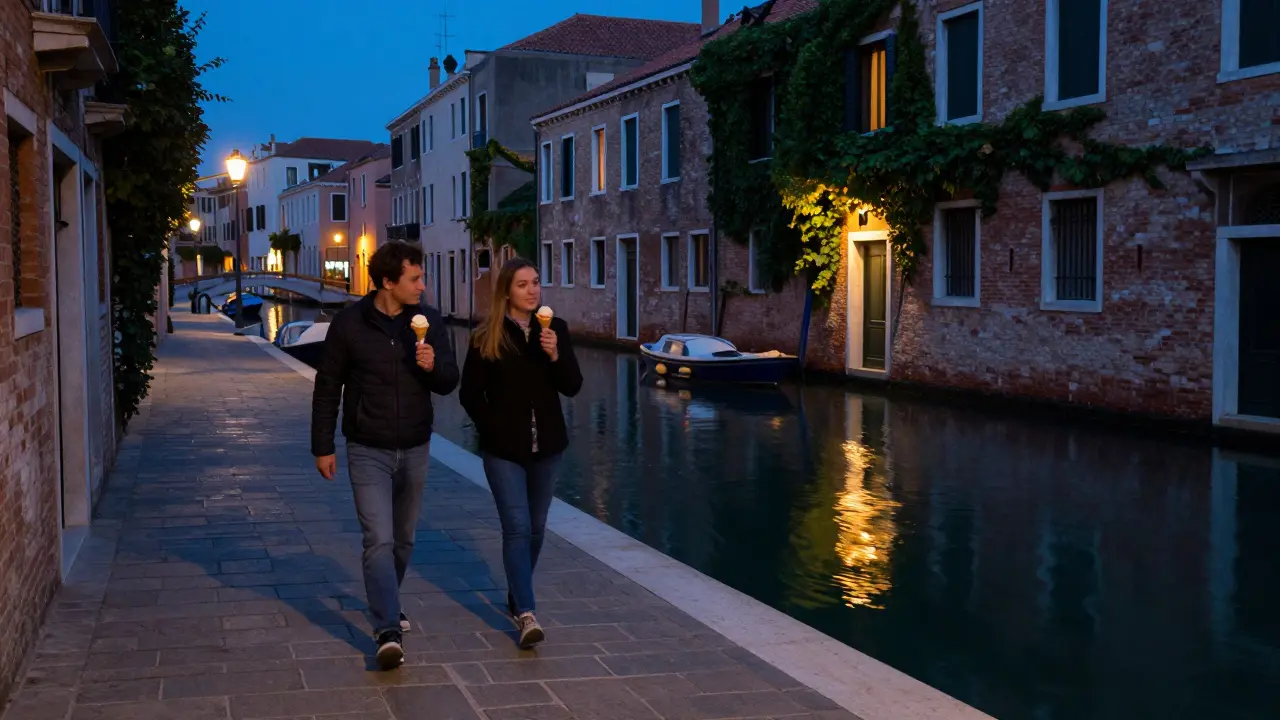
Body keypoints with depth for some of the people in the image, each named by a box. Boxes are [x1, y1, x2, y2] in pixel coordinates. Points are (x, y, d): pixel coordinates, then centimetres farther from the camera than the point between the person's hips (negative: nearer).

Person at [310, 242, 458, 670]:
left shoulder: (428, 321, -2)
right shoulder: (350, 324, -10)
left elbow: (449, 382, 1)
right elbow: (328, 387, -2)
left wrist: (433, 366, -22)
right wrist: (322, 447, -2)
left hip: (415, 449, 4)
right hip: (368, 451, -3)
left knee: (403, 539, 17)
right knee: (379, 540, -13)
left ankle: (387, 605, 39)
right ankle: (389, 632, -15)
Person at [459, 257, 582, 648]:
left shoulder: (555, 328, 1)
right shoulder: (487, 337, -6)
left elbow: (573, 387, -2)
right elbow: (470, 394, -1)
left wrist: (555, 355, -18)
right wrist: (493, 430, -6)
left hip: (547, 445, 4)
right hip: (504, 449, -3)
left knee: (536, 528, 12)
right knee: (518, 528, -11)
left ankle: (516, 599, 29)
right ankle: (526, 614, -14)